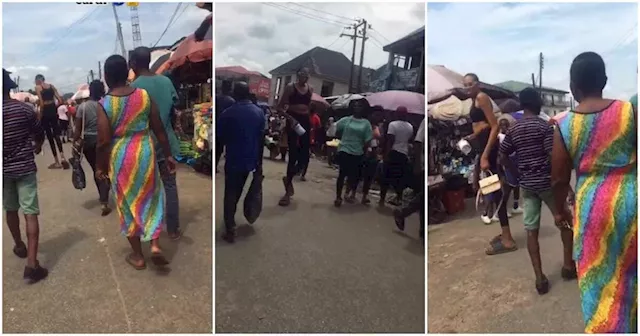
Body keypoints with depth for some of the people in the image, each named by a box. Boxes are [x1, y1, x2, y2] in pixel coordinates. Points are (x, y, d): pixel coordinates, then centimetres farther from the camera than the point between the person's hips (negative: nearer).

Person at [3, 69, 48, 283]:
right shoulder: (24, 109, -8)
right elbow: (39, 135, 5)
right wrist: (37, 147, 27)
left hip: (5, 170, 2)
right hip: (25, 167, -1)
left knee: (11, 210, 21)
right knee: (30, 213, -3)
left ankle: (19, 246, 41)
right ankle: (32, 264, -9)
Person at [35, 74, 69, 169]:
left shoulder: (37, 87, -4)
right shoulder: (51, 86, 10)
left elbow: (41, 103, -14)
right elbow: (60, 100, 4)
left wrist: (40, 115, -5)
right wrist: (54, 108, 13)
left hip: (45, 112, -4)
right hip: (53, 111, 4)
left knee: (49, 136, 4)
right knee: (56, 135, 12)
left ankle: (57, 162, 7)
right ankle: (62, 157, -9)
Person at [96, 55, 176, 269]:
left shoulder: (104, 104, -11)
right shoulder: (144, 95, -4)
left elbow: (103, 142, -11)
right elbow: (159, 129, -1)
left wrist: (100, 167, 3)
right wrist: (168, 154, 8)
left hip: (120, 158, -1)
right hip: (144, 152, 2)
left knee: (128, 204, 12)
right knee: (151, 198, 18)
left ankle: (138, 256, 23)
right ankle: (155, 245, 4)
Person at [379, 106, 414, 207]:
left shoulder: (393, 124, -10)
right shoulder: (410, 127, 8)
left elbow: (390, 141, -16)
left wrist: (386, 154, -15)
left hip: (393, 153, -5)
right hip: (404, 154, 5)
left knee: (387, 177, 1)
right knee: (401, 177, 12)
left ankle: (382, 199, 3)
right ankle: (399, 199, 15)